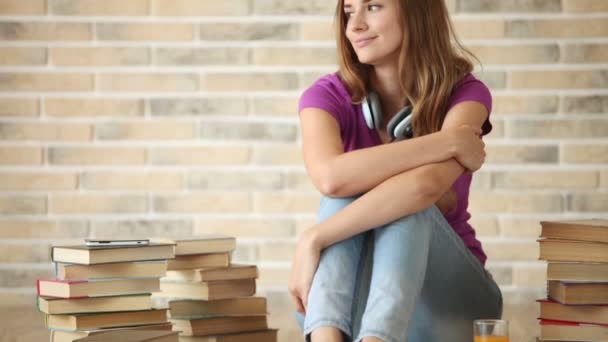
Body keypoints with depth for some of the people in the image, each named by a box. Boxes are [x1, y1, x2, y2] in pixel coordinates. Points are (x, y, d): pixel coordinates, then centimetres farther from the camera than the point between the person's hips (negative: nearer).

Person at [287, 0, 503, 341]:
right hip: (350, 297, 1)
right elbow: (330, 177, -30)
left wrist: (315, 239, -35)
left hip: (448, 293, -1)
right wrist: (447, 143, -26)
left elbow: (425, 184, -31)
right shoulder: (328, 96, -6)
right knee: (346, 193, -27)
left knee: (406, 206, -30)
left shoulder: (465, 94, -10)